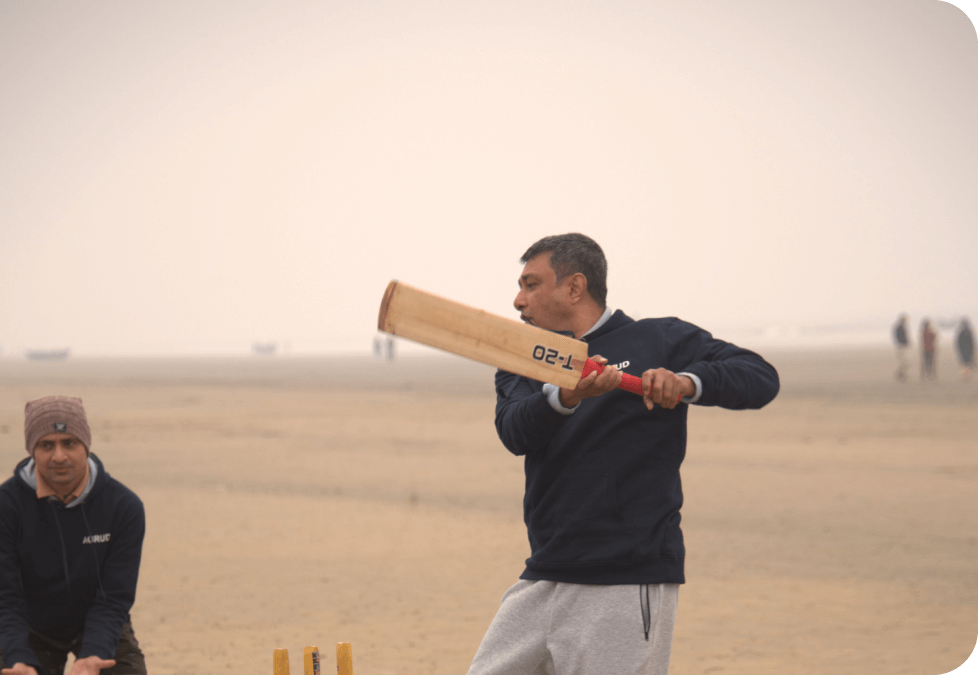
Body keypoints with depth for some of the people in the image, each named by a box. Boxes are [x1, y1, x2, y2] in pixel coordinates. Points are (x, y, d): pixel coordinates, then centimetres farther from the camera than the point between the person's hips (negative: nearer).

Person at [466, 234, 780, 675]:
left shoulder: (659, 340, 3)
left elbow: (761, 378, -5)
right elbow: (515, 432, -7)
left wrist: (688, 382, -23)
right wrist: (567, 397, -27)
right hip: (540, 584, 5)